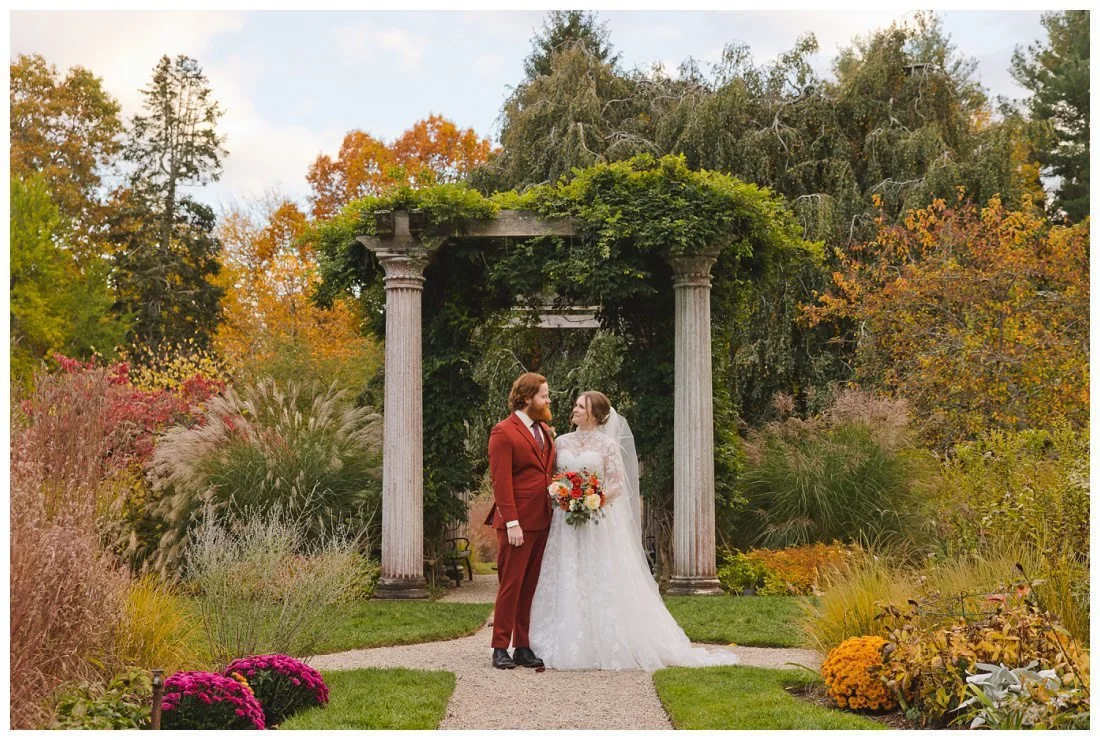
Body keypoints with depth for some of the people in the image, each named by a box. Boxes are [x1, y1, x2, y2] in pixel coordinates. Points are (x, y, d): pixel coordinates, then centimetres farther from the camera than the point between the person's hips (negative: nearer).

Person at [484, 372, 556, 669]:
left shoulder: (544, 430, 16)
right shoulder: (503, 433, -7)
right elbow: (501, 481, -12)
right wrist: (511, 522, -17)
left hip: (542, 521, 7)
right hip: (518, 523, -7)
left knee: (530, 586, 9)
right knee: (511, 585, -3)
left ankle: (522, 647, 14)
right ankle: (500, 648, 3)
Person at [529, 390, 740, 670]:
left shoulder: (608, 444, -1)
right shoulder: (562, 442, 11)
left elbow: (616, 485, -4)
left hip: (598, 523, -4)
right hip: (565, 523, 4)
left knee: (602, 583, -4)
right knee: (566, 584, 2)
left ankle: (605, 647, 2)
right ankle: (569, 647, 7)